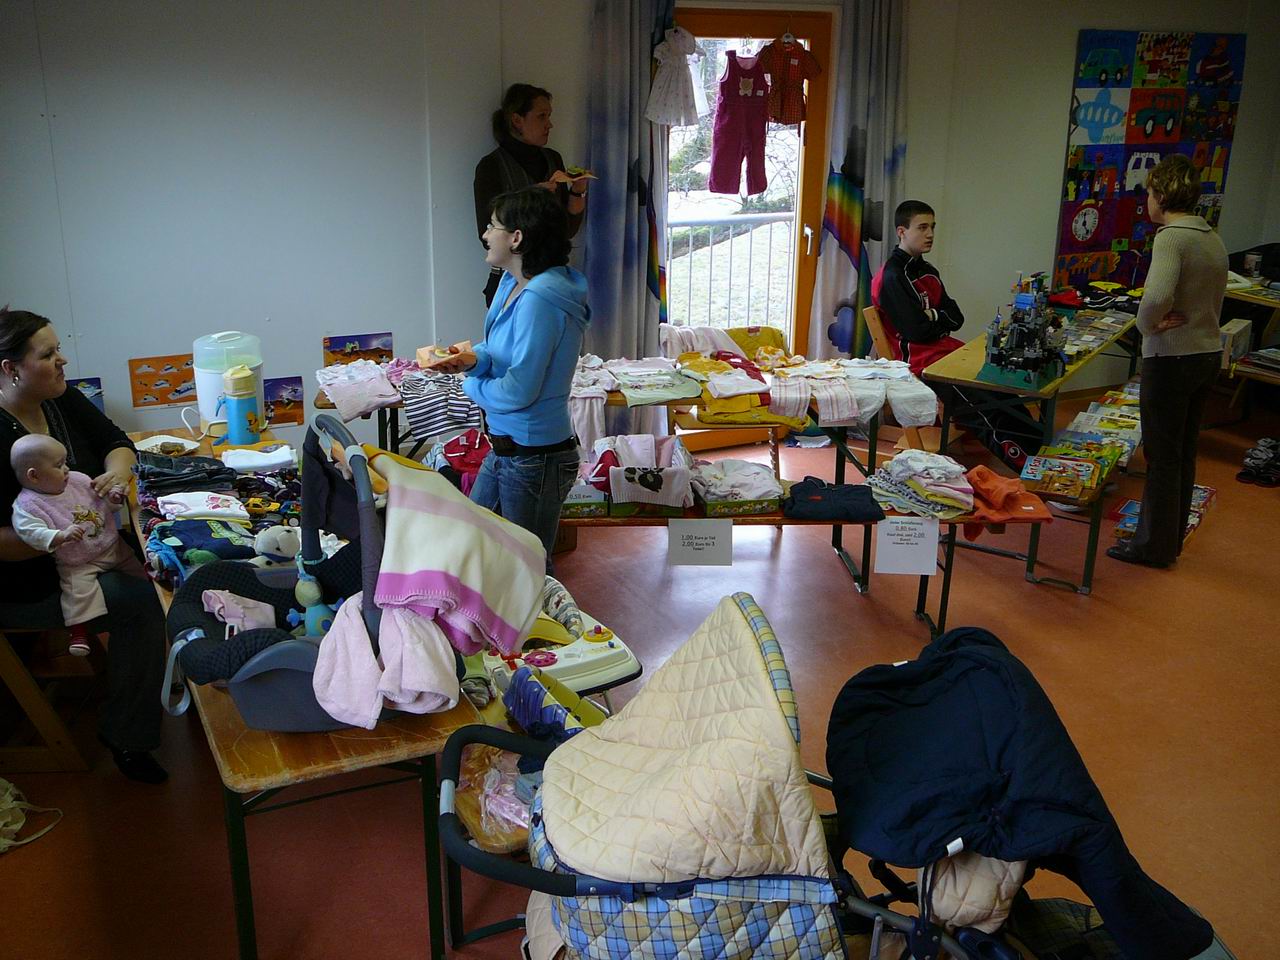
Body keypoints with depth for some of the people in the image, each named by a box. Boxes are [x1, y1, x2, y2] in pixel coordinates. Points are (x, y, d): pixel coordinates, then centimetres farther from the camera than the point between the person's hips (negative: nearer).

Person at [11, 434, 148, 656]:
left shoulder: (77, 480, 2)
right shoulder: (28, 505, -15)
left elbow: (102, 504, 15)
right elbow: (32, 532, -29)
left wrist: (112, 498, -7)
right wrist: (61, 536, -42)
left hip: (113, 546, 6)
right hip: (77, 564, -6)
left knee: (140, 566, 10)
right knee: (79, 588, -25)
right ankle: (79, 631, -13)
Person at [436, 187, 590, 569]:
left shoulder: (539, 301, -26)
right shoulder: (513, 284, 4)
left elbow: (517, 391, -25)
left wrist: (471, 384, -6)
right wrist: (473, 358, -17)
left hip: (535, 458, -10)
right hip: (505, 448, 10)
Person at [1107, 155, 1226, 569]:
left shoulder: (1171, 237, -18)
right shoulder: (1214, 239, 9)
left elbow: (1157, 296, -34)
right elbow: (1213, 300, 13)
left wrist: (1146, 323, -15)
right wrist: (1172, 318, 1)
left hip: (1172, 358, -8)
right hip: (1209, 352, 8)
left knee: (1161, 454, 3)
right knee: (1184, 451, 17)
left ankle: (1154, 545, 13)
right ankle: (1172, 538, 29)